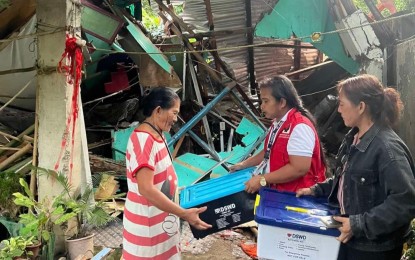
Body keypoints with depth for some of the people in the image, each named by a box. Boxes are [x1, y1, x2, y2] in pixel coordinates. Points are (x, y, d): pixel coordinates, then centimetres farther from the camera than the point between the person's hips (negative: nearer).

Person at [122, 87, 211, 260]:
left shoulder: (157, 136, 6)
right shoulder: (143, 139, -24)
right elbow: (146, 189, -31)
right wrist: (183, 213, -32)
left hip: (161, 219, 9)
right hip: (148, 223, -9)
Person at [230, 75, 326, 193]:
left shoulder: (299, 127, -20)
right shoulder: (278, 122, 9)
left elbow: (299, 169, -24)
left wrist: (263, 180, -20)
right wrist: (245, 164, 17)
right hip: (277, 189, 8)